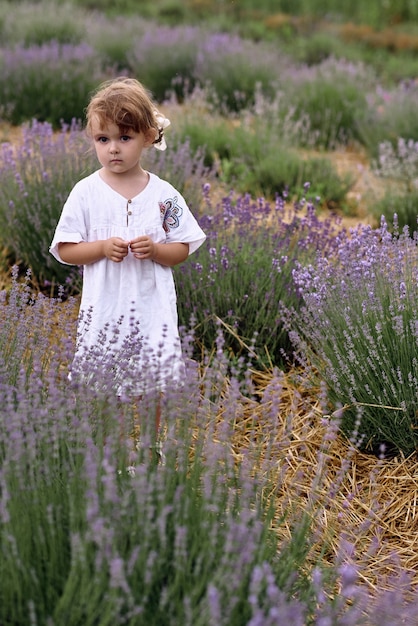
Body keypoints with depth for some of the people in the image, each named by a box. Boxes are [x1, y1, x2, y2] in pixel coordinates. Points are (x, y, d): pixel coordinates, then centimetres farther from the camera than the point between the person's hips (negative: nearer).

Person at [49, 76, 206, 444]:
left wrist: (155, 249, -17)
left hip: (153, 309, 1)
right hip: (103, 310, -1)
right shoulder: (86, 193, -4)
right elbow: (64, 250, -2)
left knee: (150, 390, 9)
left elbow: (183, 250, 3)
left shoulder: (164, 195, -2)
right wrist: (103, 247, -18)